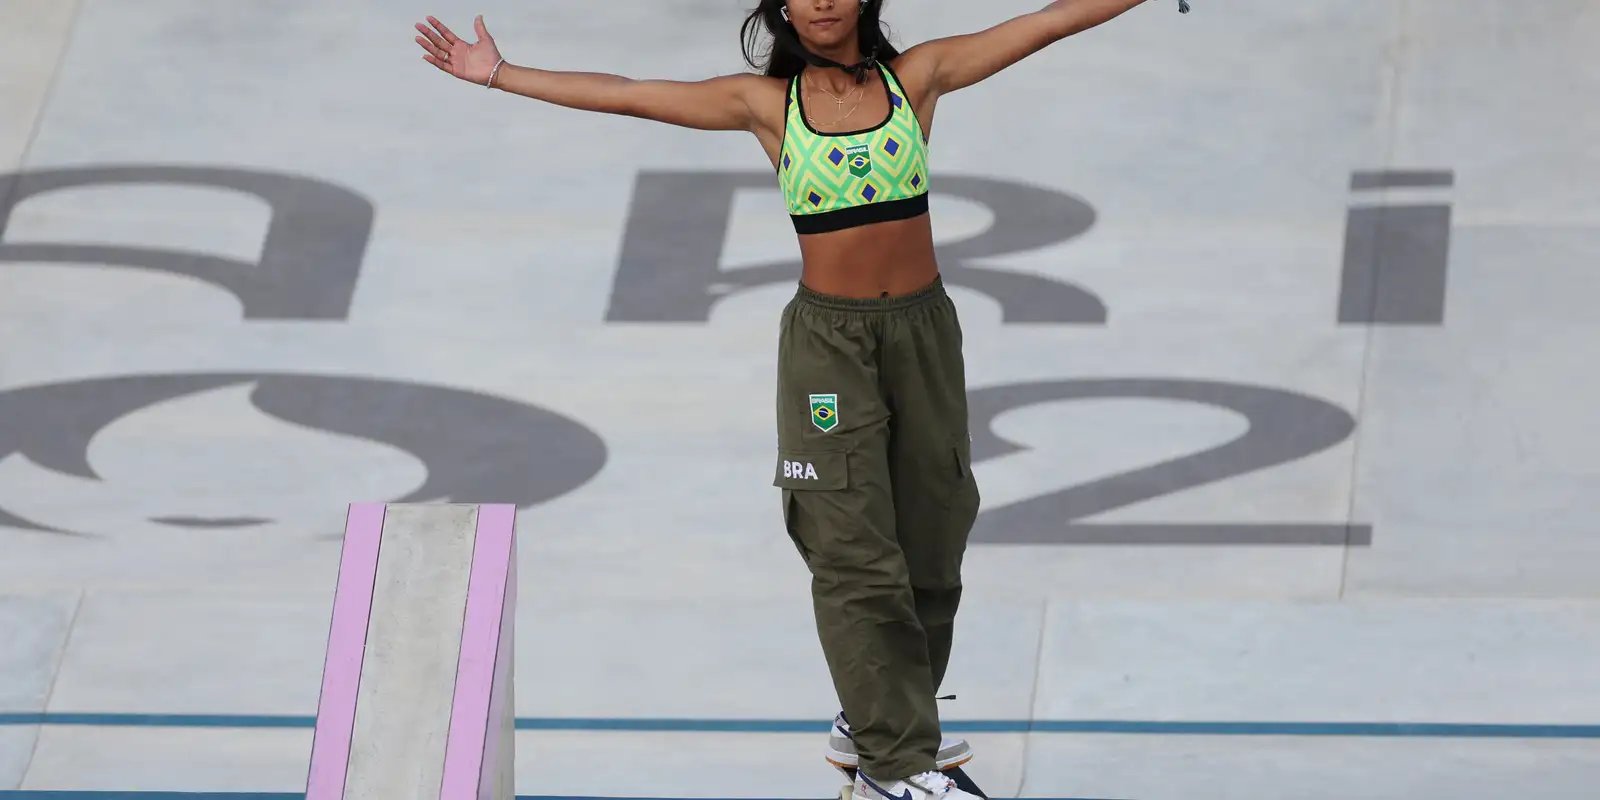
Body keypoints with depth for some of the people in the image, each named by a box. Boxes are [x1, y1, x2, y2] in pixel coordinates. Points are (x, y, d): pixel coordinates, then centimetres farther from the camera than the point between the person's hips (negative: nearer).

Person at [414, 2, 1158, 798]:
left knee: (929, 543, 8)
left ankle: (874, 723, 25)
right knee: (856, 555, -4)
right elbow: (622, 95, 1)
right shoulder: (765, 103, 0)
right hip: (828, 340, -2)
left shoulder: (917, 75, 2)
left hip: (922, 330, 2)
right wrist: (499, 75, 0)